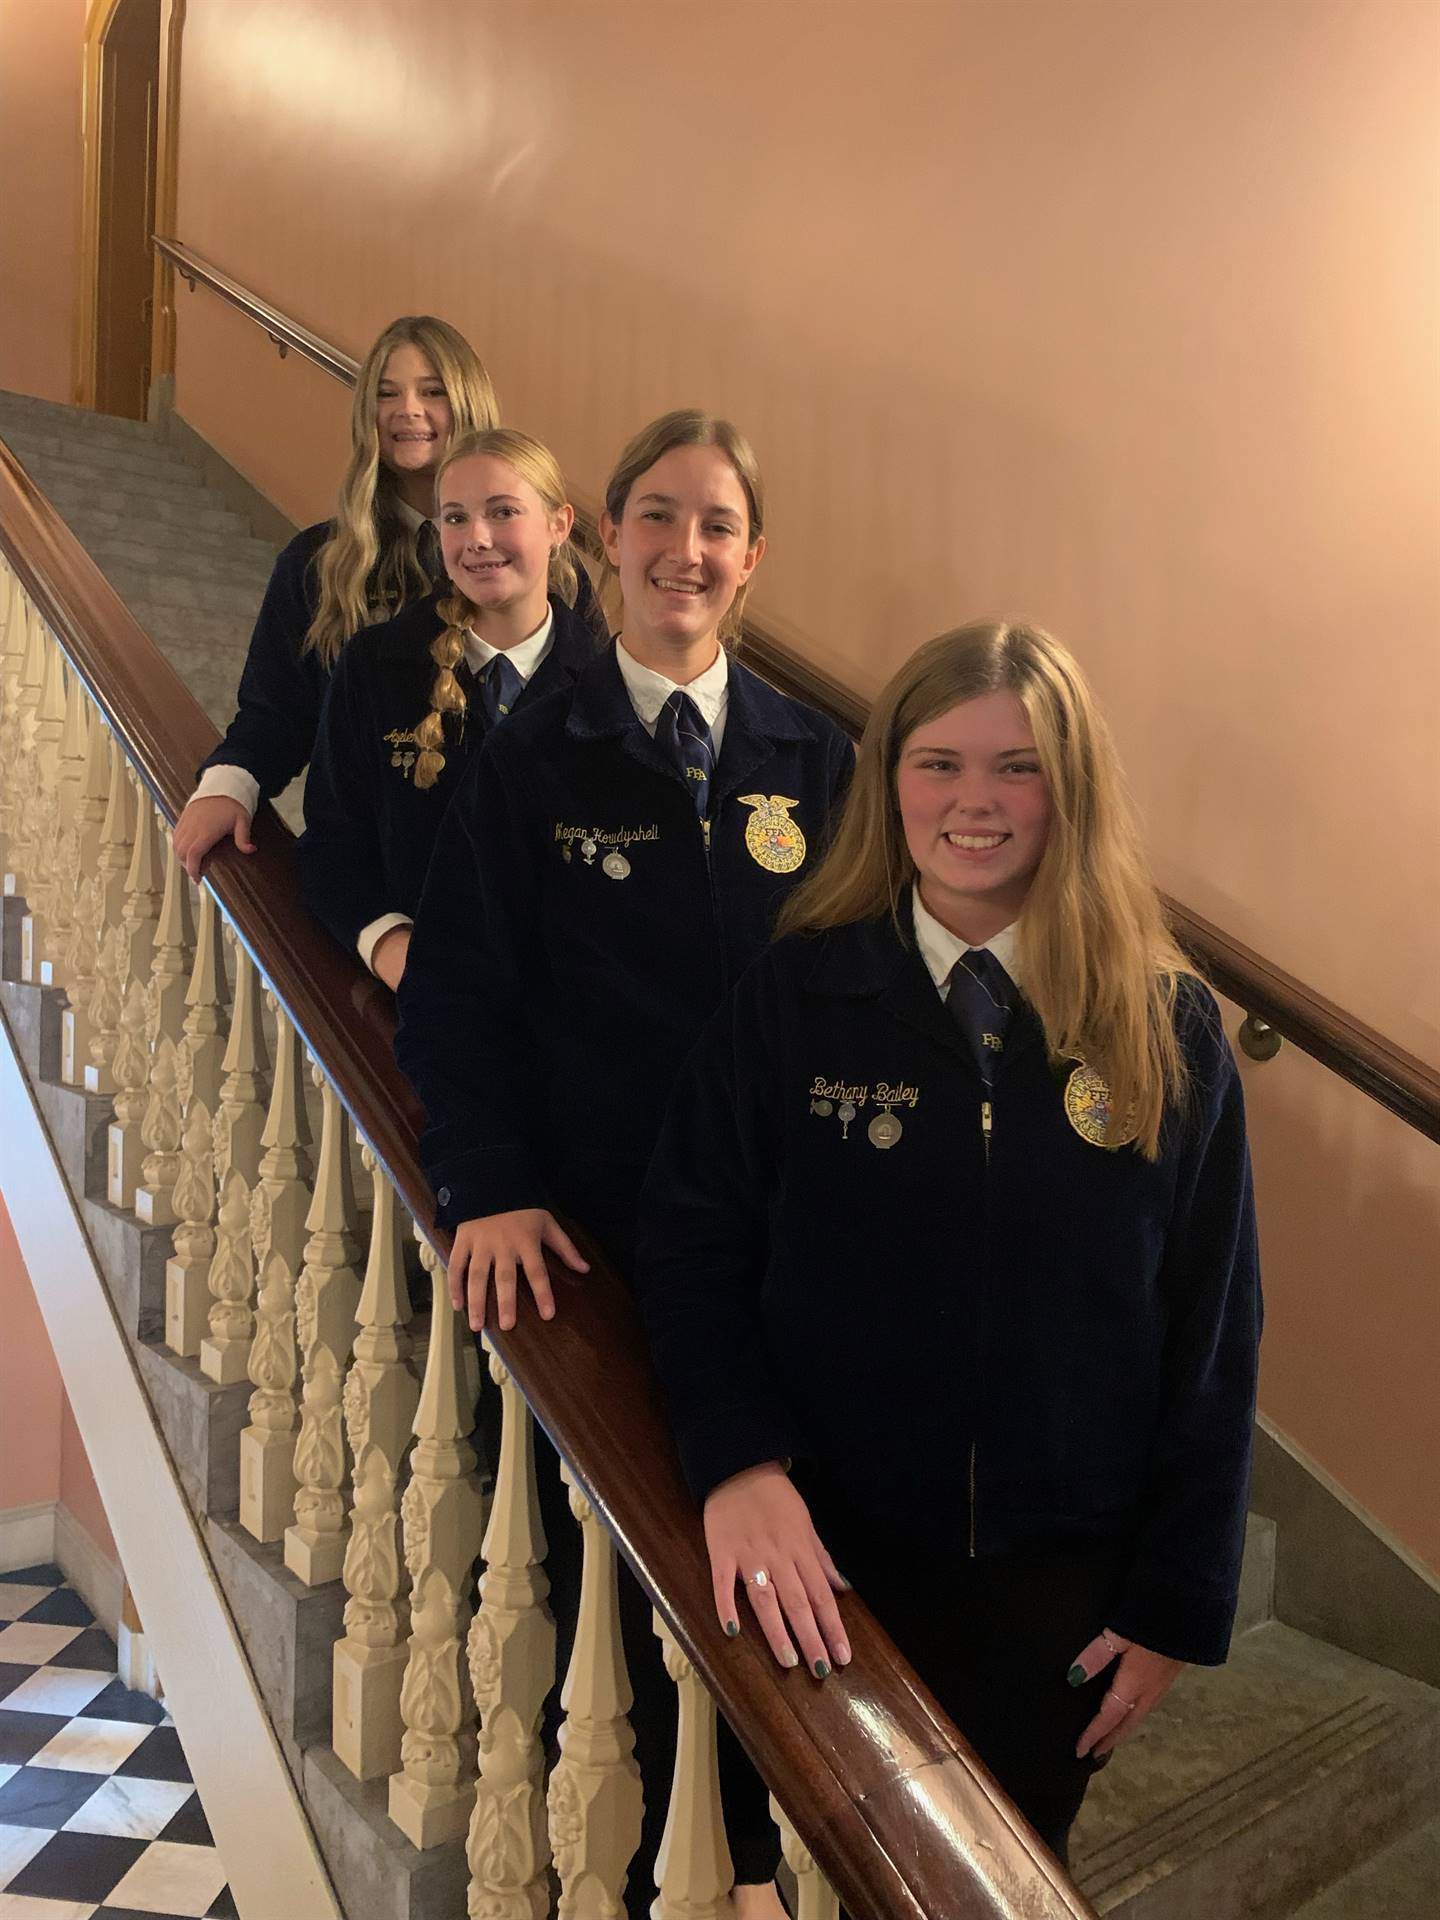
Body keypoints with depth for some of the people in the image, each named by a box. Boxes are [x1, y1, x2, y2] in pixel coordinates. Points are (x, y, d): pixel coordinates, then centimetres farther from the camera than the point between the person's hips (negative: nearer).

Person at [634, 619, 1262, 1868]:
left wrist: (1177, 1600, -2)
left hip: (1061, 1579, 1)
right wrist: (742, 1462, -23)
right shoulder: (795, 994, -11)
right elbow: (691, 1243, -9)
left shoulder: (1170, 1032, -9)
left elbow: (1214, 1334, -4)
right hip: (827, 1550, 0)